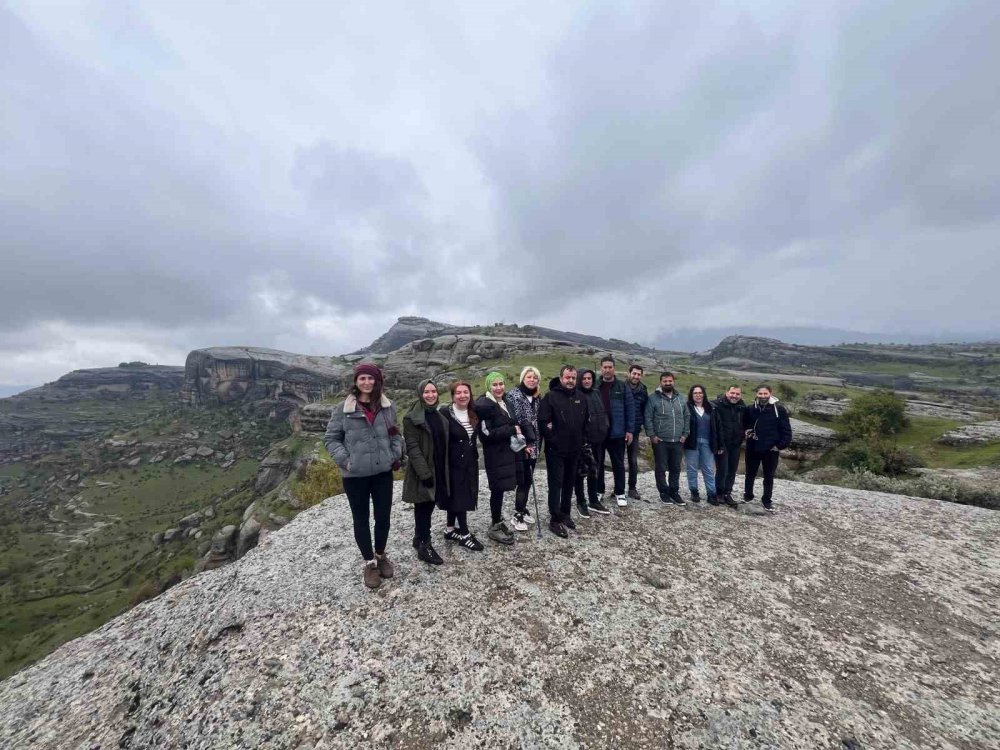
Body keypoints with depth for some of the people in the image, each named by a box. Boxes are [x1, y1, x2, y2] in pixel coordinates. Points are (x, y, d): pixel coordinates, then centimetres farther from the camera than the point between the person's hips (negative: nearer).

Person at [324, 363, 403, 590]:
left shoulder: (388, 406, 0)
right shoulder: (343, 408, -8)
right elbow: (331, 438, -2)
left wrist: (396, 455, -1)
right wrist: (345, 460, -12)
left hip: (383, 471, 2)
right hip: (355, 475, -2)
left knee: (383, 516, 13)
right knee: (361, 518, 12)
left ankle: (381, 555, 39)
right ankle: (369, 563, 32)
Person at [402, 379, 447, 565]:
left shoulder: (439, 416, 10)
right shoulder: (412, 418, -13)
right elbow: (412, 448, -18)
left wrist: (444, 471, 11)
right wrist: (425, 473, -22)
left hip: (439, 471, 7)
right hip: (422, 472, -7)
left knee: (429, 507, 16)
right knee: (423, 509, 4)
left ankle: (419, 539, 33)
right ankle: (424, 545, 19)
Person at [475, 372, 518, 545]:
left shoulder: (503, 401, 9)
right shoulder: (484, 405, -17)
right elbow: (487, 433, -22)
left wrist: (516, 429, 4)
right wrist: (512, 430, -17)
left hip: (506, 451, 8)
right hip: (494, 454, -8)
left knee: (500, 489, 15)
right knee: (498, 489, 1)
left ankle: (497, 522, 30)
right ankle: (494, 528, 17)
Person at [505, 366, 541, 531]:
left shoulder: (537, 397, 11)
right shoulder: (513, 395, -9)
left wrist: (535, 443, 11)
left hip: (532, 446, 6)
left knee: (528, 480, 13)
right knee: (521, 480, -3)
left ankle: (523, 510, 29)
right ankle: (517, 515, 12)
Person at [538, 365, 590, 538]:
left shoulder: (580, 397, 6)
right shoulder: (551, 396, -12)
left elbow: (586, 419, 18)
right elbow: (543, 421, -16)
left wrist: (581, 438, 12)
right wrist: (552, 439, -14)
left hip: (574, 449, 6)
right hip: (556, 450, -6)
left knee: (569, 483, 16)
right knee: (556, 484, 0)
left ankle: (565, 513, 32)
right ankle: (555, 520, 10)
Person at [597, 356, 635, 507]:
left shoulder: (622, 386, -1)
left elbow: (630, 408, -1)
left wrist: (629, 430, -5)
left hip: (617, 432, -1)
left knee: (618, 464, 9)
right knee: (598, 464, 13)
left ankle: (620, 493, 23)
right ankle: (599, 491, 27)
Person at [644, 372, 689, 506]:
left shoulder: (681, 399, 10)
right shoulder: (653, 398, -6)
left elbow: (687, 417, 13)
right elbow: (647, 418, -8)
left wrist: (685, 434, 5)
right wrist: (652, 435, -12)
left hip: (678, 441, 4)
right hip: (660, 441, -4)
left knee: (676, 468, 13)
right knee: (660, 468, 5)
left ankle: (674, 492, 25)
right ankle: (664, 492, 18)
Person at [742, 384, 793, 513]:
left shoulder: (779, 409, -9)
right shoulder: (750, 409, -2)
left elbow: (786, 430, -6)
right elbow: (744, 423, 16)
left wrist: (781, 446, -11)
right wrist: (747, 431, -3)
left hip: (771, 450, -2)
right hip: (753, 448, 2)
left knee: (769, 477, 11)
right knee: (750, 474, 15)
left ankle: (766, 500, 27)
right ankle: (748, 495, 33)